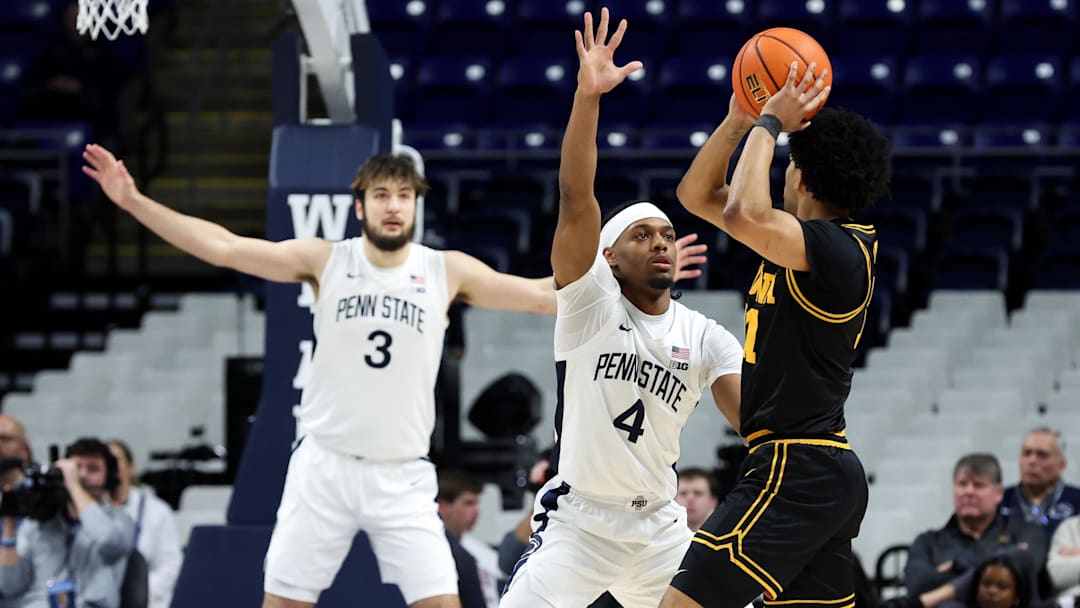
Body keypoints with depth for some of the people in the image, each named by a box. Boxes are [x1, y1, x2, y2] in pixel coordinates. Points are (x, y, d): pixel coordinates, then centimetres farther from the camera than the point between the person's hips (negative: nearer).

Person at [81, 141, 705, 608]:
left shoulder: (448, 271, 0)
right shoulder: (325, 260, -2)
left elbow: (545, 296, 1)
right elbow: (222, 246, -7)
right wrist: (134, 201, -14)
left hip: (402, 476, 0)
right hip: (325, 466, 0)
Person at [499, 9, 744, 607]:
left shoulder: (705, 338, 5)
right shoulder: (590, 301, -6)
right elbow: (576, 199, -19)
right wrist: (587, 97, -30)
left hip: (659, 529, 4)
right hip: (578, 520, -4)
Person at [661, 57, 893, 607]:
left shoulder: (836, 250, -14)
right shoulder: (809, 242, 13)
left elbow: (743, 214, -32)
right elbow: (697, 196, 20)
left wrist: (769, 124, -17)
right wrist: (737, 122, 6)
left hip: (795, 473, -10)